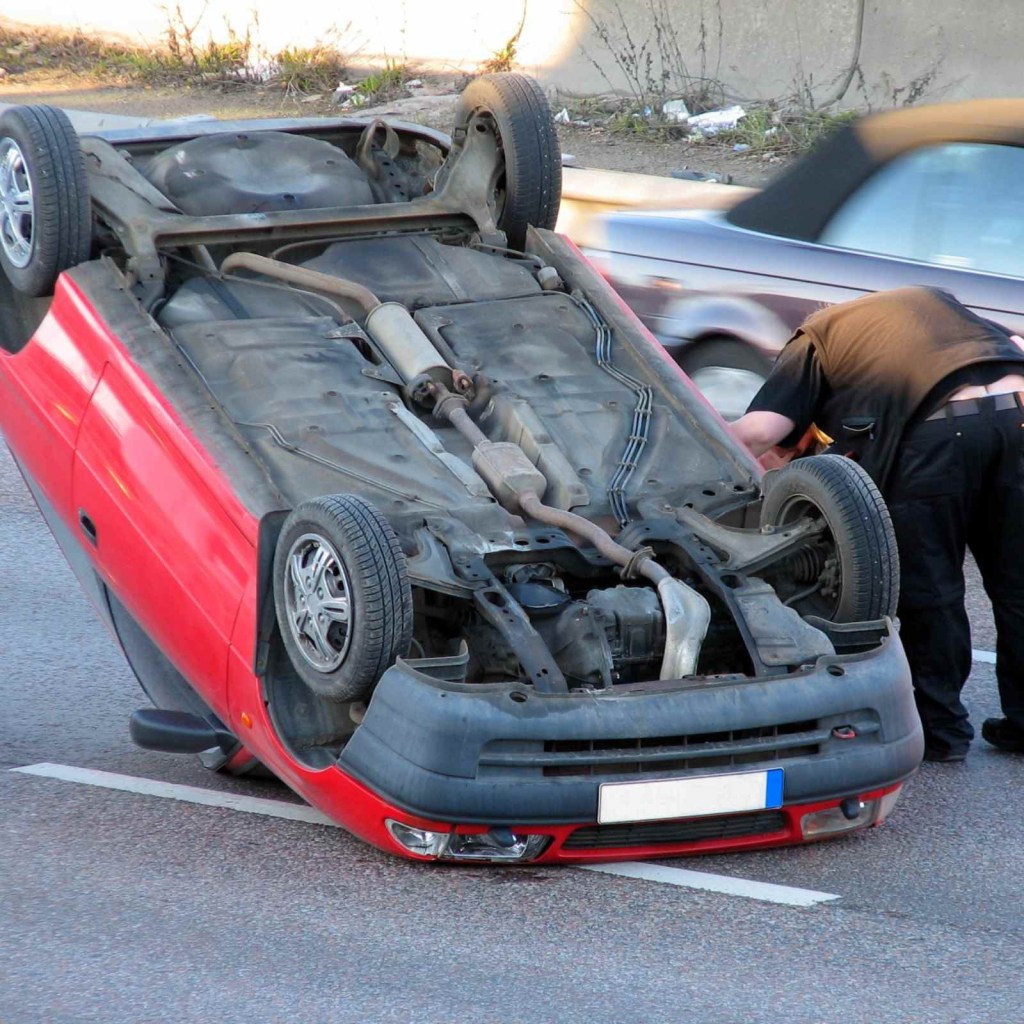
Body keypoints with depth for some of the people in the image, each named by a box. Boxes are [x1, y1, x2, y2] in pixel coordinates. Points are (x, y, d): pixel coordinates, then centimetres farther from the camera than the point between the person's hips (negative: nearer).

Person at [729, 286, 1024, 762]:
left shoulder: (814, 342, 20)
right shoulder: (931, 299, 37)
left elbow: (757, 432, 5)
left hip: (938, 430, -5)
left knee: (928, 589, 10)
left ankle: (941, 727, 17)